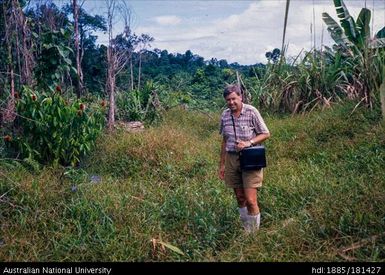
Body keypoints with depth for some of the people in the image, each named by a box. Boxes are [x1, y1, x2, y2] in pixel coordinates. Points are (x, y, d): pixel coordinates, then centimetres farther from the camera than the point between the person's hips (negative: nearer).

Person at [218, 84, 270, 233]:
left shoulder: (251, 112, -9)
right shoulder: (225, 115, 4)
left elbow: (266, 134, -3)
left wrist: (249, 142, -19)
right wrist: (222, 164, 14)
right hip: (232, 158, 4)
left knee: (250, 200, -7)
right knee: (240, 198, 12)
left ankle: (255, 233, 10)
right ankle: (246, 231, 26)